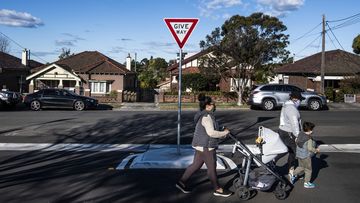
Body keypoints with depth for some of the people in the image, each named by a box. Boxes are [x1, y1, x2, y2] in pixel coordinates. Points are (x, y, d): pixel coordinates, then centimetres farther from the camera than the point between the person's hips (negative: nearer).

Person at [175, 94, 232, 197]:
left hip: (201, 145, 10)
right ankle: (218, 189, 17)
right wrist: (224, 133, -13)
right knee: (212, 167, 3)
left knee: (196, 165, 16)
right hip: (205, 146, -10)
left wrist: (221, 134, 15)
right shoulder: (206, 116, -21)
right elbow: (211, 133, -26)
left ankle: (181, 182, 22)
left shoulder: (204, 115, 13)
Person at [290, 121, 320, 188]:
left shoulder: (300, 134, -1)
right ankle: (306, 183, 20)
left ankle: (294, 176, 24)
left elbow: (297, 142, 10)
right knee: (308, 170, 10)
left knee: (301, 167, 27)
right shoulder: (309, 138, -23)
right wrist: (316, 150, -11)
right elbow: (310, 148, -27)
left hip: (299, 155, 8)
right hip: (306, 156, -7)